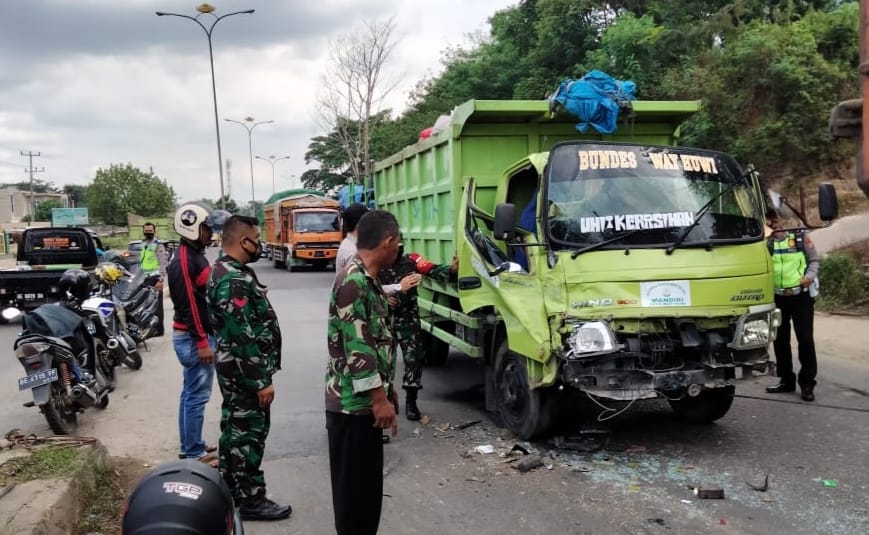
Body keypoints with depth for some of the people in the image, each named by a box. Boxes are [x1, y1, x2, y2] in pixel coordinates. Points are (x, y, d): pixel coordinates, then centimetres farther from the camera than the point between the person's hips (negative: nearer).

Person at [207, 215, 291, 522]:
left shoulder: (225, 270, 11)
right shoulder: (234, 280, -24)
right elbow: (244, 337, -26)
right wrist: (261, 380, -22)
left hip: (235, 368, 11)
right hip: (245, 371, -11)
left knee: (235, 429, 18)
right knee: (249, 434, 0)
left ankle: (231, 492, 30)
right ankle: (250, 500, 10)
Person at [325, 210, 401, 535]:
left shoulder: (368, 280, 11)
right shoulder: (352, 282, -20)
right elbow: (357, 349, -23)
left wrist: (386, 391, 22)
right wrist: (380, 399, -19)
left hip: (366, 401, 10)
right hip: (353, 403, -10)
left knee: (368, 483, 18)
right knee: (354, 485, 1)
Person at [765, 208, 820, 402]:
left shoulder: (800, 237, -1)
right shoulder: (765, 243, 2)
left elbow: (814, 260, 5)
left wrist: (810, 276, -13)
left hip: (801, 296, -2)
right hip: (777, 298, 2)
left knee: (805, 339, -1)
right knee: (780, 340, 10)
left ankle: (807, 383, 7)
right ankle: (786, 380, 23)